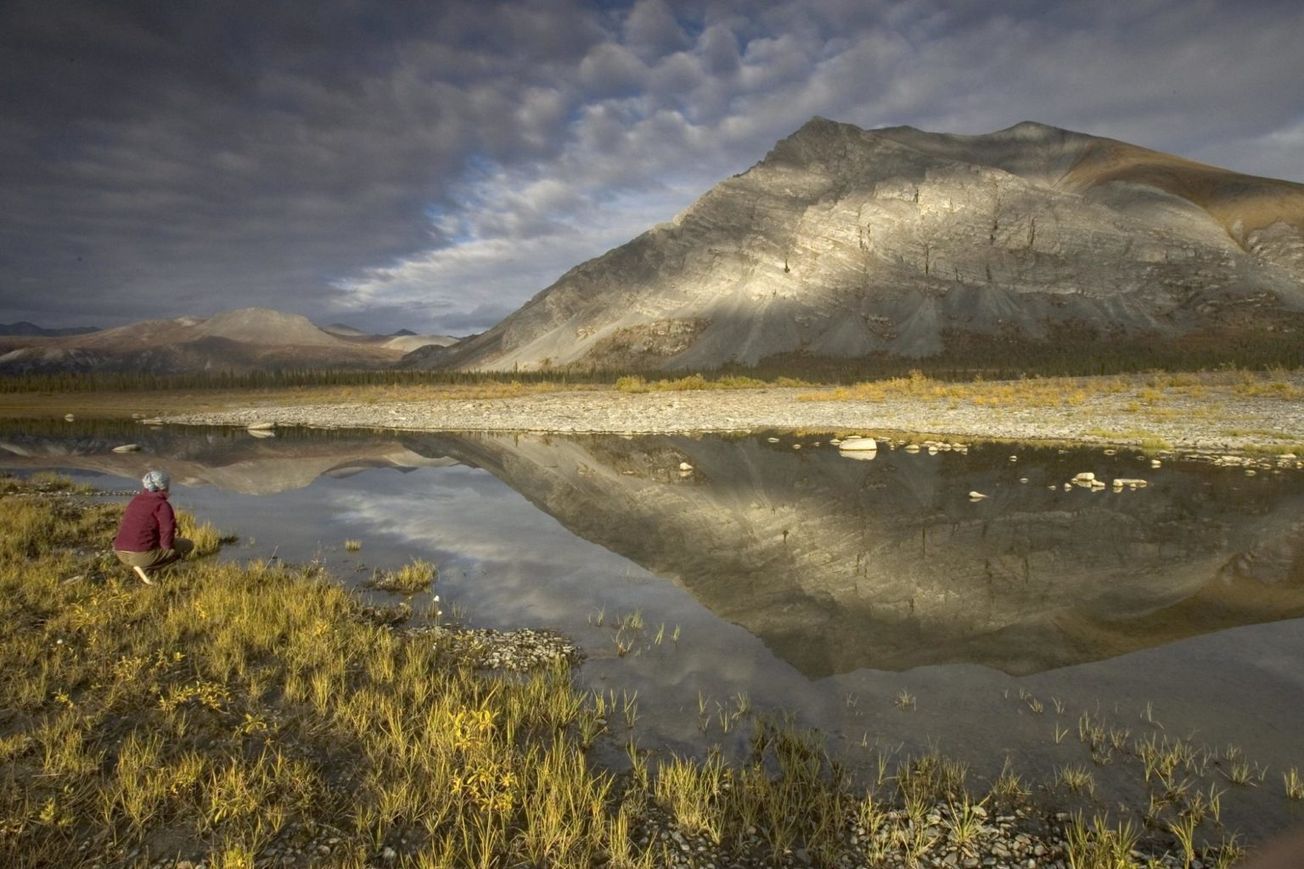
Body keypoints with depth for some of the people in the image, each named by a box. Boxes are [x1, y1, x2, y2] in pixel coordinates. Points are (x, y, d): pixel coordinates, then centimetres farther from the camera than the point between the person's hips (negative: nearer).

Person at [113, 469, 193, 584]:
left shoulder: (137, 500, 15)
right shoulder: (162, 504, -9)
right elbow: (167, 529, -22)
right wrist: (166, 544, -1)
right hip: (144, 555, -8)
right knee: (187, 545, 11)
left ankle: (139, 565, 9)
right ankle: (144, 567, -4)